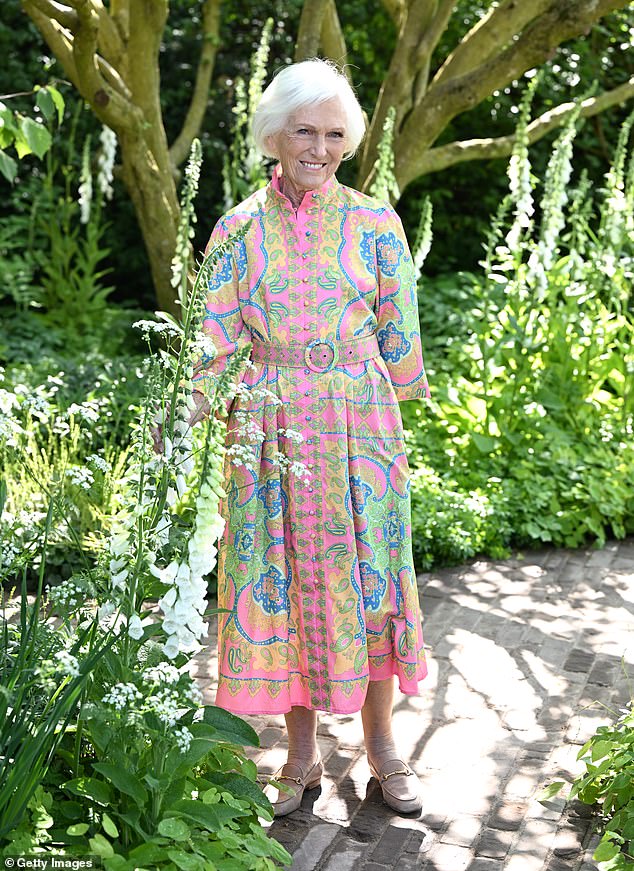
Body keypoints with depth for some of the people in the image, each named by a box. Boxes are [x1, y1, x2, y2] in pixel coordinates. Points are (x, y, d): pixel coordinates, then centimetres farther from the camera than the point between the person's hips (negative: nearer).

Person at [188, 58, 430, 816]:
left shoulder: (375, 223, 2)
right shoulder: (239, 228, 3)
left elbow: (399, 334, 7)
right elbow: (214, 340, 1)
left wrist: (395, 398, 10)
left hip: (358, 426, -1)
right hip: (270, 430, 1)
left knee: (366, 575, 6)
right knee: (280, 581, 6)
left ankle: (381, 743, 24)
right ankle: (302, 753, 22)